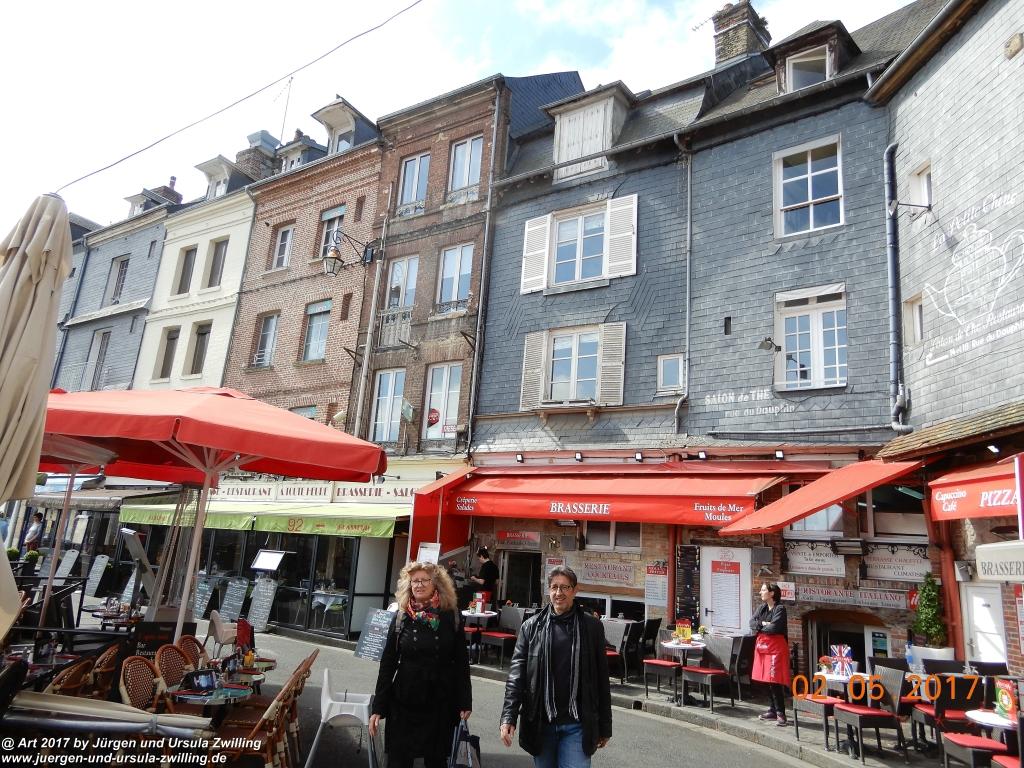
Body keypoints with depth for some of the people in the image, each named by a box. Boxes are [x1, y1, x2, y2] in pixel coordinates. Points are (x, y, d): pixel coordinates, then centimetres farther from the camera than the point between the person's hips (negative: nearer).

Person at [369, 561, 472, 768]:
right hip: (404, 702, 1)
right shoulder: (401, 618, -2)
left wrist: (465, 702, -2)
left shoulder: (451, 617, -5)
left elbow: (461, 662, -1)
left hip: (441, 703, 0)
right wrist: (378, 707, -2)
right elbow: (387, 664, 0)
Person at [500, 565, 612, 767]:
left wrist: (605, 727, 6)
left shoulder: (592, 626, -1)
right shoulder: (532, 626, 1)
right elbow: (517, 673, -2)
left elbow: (602, 679, 3)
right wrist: (508, 718, -12)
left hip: (577, 724, -1)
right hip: (540, 722, 2)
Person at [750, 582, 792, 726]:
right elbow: (752, 622, 4)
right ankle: (772, 710, 21)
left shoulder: (780, 609, -10)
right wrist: (762, 624, -15)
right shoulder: (762, 607, 13)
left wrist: (759, 627, -5)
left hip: (775, 647, -7)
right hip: (762, 646, 8)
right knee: (766, 680, 11)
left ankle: (781, 713, -2)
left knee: (775, 681, -9)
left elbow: (774, 627, -21)